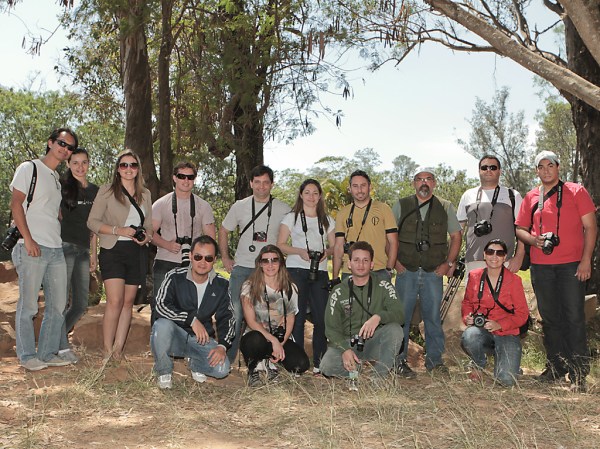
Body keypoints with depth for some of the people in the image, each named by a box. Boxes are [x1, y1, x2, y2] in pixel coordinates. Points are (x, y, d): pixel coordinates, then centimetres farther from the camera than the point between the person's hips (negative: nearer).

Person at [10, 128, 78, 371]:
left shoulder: (59, 179, 20)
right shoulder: (29, 168, -1)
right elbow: (16, 203, -9)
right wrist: (28, 239, -16)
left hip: (56, 249, 8)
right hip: (33, 248, -7)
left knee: (58, 305, 8)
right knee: (28, 305, -2)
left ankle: (48, 353, 18)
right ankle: (27, 356, 7)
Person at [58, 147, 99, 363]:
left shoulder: (94, 191, 14)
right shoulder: (61, 185, -3)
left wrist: (94, 254, 15)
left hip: (83, 250, 6)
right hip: (65, 246, -6)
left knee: (81, 304, 10)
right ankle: (62, 346, 9)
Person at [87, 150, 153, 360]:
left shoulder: (145, 194, 14)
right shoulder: (107, 191, 1)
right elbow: (92, 221, -4)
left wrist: (147, 236, -2)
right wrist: (119, 230, -16)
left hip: (137, 252, 5)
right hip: (113, 250, -4)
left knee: (128, 302, 5)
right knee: (115, 301, -14)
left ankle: (118, 350, 11)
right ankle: (107, 351, -5)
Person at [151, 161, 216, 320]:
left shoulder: (203, 206, 11)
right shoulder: (161, 204, 9)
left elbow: (210, 237, 11)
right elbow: (151, 232, 5)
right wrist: (167, 245, -14)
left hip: (193, 266, 1)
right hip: (165, 264, 0)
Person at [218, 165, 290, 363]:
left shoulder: (283, 210, 3)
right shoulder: (240, 206, 6)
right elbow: (223, 231, 16)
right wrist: (225, 258, 10)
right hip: (242, 269, 0)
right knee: (235, 313, -2)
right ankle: (227, 358, 8)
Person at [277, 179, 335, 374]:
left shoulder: (327, 220, 17)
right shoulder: (291, 217, 9)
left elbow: (334, 246, 17)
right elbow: (280, 245, 3)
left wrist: (327, 252, -5)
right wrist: (300, 251, -12)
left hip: (320, 272, 3)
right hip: (296, 270, -2)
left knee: (321, 317, -2)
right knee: (297, 316, -3)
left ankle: (319, 362, 8)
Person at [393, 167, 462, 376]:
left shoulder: (446, 207, 10)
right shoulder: (401, 206, 7)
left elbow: (456, 236, 13)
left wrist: (448, 263, 4)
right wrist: (394, 261, 0)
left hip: (434, 272, 1)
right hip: (406, 271, -1)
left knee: (433, 317, 4)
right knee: (401, 316, -1)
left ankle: (434, 359, 17)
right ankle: (399, 361, 8)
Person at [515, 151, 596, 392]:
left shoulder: (576, 192, 3)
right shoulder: (530, 198, 12)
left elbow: (590, 227, -1)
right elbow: (519, 229, 15)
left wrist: (586, 260, -9)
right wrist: (534, 240, -7)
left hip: (572, 264, -3)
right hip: (541, 266, 4)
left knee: (574, 318, -4)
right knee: (550, 318, 10)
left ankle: (578, 374, 3)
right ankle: (555, 366, 21)